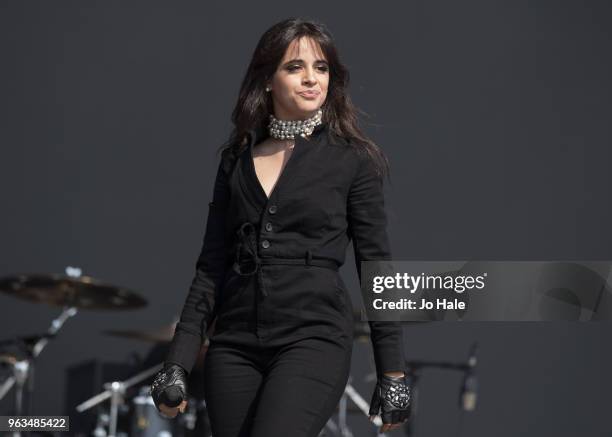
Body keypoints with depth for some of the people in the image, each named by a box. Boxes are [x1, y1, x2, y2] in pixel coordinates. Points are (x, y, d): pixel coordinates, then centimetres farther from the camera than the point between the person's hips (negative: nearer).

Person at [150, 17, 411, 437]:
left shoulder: (352, 158, 2)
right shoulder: (237, 158, 11)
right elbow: (211, 265, 11)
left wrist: (393, 371, -1)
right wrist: (178, 363, 5)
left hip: (313, 336, -4)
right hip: (234, 344, 4)